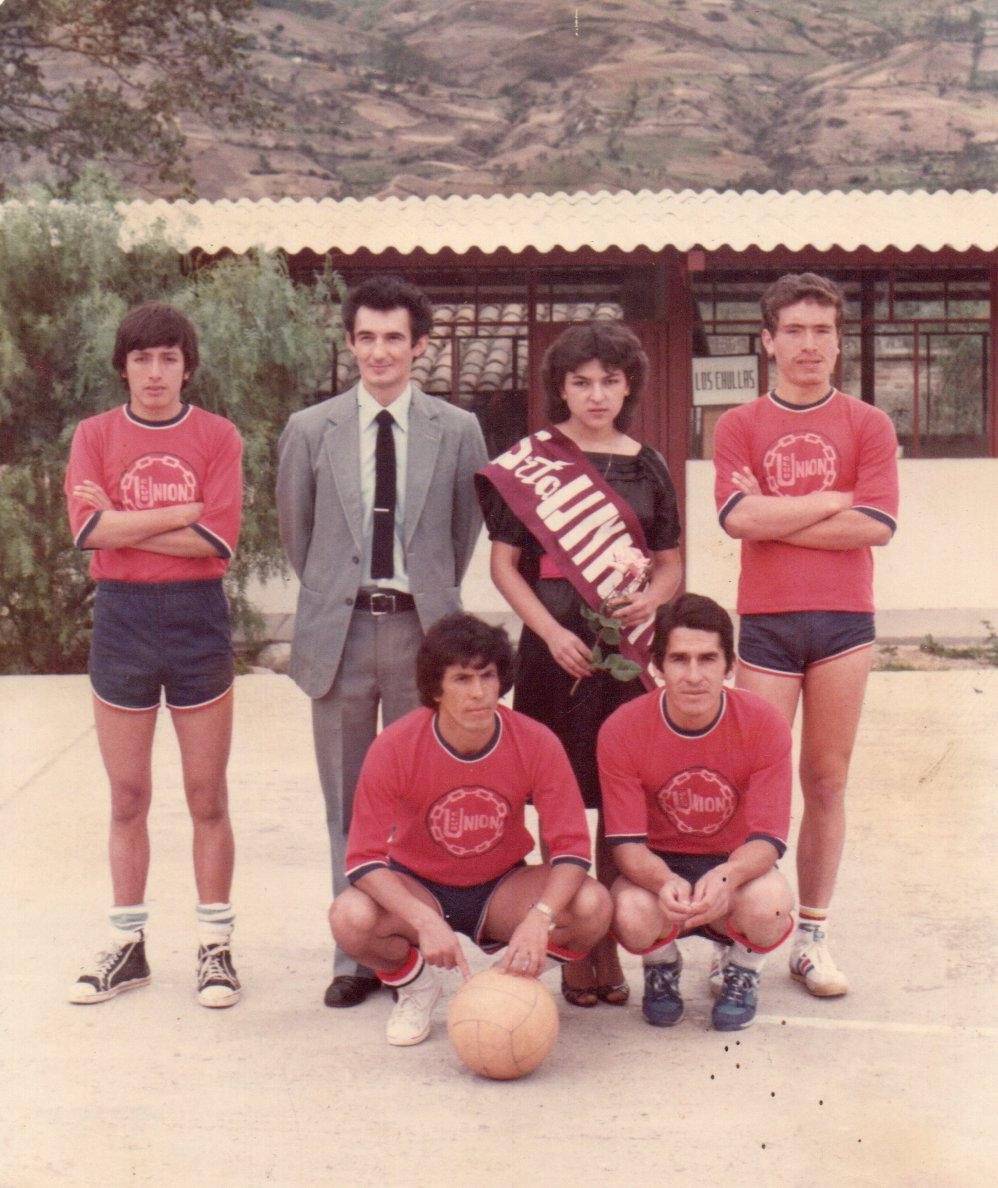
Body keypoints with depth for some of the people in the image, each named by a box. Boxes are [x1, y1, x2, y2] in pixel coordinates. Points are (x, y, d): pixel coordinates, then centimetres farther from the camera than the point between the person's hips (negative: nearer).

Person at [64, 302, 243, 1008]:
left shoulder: (217, 436, 1)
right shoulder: (95, 435, 5)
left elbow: (218, 539, -11)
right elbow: (89, 529, -11)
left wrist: (124, 523, -10)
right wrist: (185, 512, -12)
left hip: (197, 617, -1)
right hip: (120, 617, 2)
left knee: (209, 798, 4)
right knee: (128, 798, 9)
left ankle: (216, 946, 14)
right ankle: (128, 947, 20)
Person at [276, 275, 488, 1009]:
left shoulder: (457, 431, 2)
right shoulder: (310, 430, 5)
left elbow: (466, 530, 11)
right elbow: (295, 529, 13)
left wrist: (433, 600, 10)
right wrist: (331, 599, 13)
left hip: (421, 628, -1)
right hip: (340, 630, 1)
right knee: (349, 803, 7)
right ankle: (356, 955, 16)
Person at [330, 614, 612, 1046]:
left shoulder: (536, 743, -19)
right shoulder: (395, 747, -21)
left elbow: (572, 847, -18)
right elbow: (364, 858, -21)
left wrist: (538, 919, -38)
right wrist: (426, 922, -38)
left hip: (501, 889, 1)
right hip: (418, 888, -1)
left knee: (593, 906, -27)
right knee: (351, 918, -33)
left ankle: (513, 977, 6)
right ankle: (415, 983, 3)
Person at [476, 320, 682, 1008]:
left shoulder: (646, 466, 11)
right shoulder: (527, 463, 3)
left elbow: (671, 563, 16)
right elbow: (504, 564, 2)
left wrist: (653, 597, -6)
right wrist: (552, 632, -11)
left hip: (630, 652, 2)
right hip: (557, 650, -2)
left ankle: (608, 945, 16)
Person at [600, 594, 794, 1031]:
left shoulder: (764, 725, -16)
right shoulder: (622, 730, -16)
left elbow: (767, 839, -17)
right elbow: (626, 842, -15)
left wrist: (726, 878, -40)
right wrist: (665, 882, -39)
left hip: (736, 867, 0)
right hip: (658, 868, 0)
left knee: (768, 905, -35)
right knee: (631, 914, -34)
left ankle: (742, 972, 6)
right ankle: (662, 968, 7)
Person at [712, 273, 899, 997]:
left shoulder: (868, 425, 7)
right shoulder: (740, 427, 8)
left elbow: (877, 526, -7)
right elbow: (738, 515, -9)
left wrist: (777, 520, -6)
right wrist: (836, 501, -6)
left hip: (844, 619, 1)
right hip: (766, 619, 0)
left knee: (827, 780, 4)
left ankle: (813, 936, 13)